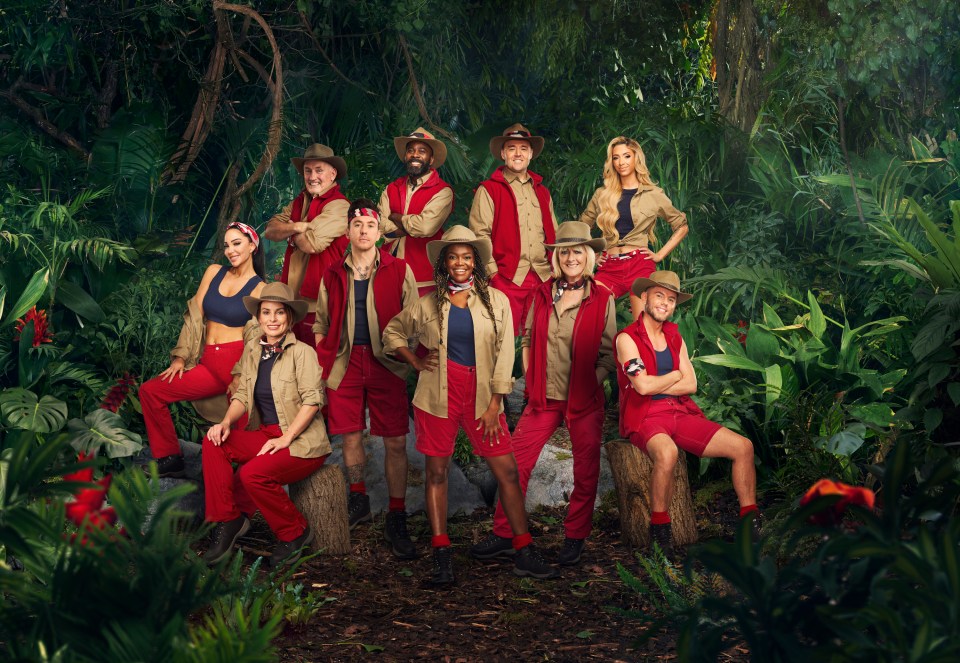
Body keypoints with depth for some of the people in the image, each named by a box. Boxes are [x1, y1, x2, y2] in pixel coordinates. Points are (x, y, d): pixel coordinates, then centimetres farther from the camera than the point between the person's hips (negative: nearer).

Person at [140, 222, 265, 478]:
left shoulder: (260, 289, 0)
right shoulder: (214, 272, 12)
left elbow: (255, 337, -5)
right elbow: (194, 316, 10)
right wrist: (180, 358, 3)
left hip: (236, 361, -5)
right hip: (208, 362, 5)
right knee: (150, 391, 0)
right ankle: (169, 459, 4)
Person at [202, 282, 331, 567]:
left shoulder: (302, 352, -10)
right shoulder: (252, 350, 9)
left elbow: (312, 400, -17)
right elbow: (243, 395, 10)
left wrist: (286, 438, -22)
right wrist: (226, 422, -10)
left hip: (303, 443, -6)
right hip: (267, 434, 6)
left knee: (252, 474, -28)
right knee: (214, 442, -17)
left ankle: (295, 533, -4)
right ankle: (227, 521, -8)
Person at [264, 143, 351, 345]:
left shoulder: (339, 206, -11)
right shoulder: (299, 202, 15)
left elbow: (311, 243, -20)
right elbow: (270, 230, 6)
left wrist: (289, 231, 1)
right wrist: (296, 227, -13)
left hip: (318, 302, -7)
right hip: (292, 297, 7)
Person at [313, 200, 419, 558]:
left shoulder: (399, 271, 5)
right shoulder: (332, 276, 12)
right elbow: (321, 325, 17)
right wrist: (321, 362, 5)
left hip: (386, 364, -2)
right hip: (345, 363, 2)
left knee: (396, 441, -3)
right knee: (350, 435, 8)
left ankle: (397, 520, 4)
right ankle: (358, 500, 29)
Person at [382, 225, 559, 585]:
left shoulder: (496, 301, 5)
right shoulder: (428, 304, 7)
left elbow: (504, 353, 3)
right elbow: (392, 332, 20)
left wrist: (495, 404, -3)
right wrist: (415, 361, 4)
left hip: (481, 393, 0)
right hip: (438, 393, 0)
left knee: (507, 471, -3)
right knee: (436, 471, 2)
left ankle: (524, 553, 4)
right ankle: (441, 555, 7)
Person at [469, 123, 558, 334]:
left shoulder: (542, 191, 21)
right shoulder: (488, 190, 4)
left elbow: (553, 235, 23)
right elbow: (479, 235, -4)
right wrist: (493, 274, -11)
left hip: (543, 278, 5)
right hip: (507, 278, -5)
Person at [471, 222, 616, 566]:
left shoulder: (603, 300, -2)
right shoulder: (542, 294, 6)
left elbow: (609, 354, 1)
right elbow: (527, 338, 14)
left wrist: (591, 382, -11)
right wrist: (531, 378, 4)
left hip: (584, 400, -2)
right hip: (543, 397, 2)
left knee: (585, 471, 6)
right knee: (516, 463, -1)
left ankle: (575, 538, 21)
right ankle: (504, 534, 8)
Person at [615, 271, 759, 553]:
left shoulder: (675, 338, 16)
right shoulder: (627, 338, -3)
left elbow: (690, 385, 5)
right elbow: (643, 385, -17)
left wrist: (655, 386, -8)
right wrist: (676, 375, 0)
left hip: (681, 413, 7)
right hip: (645, 417, -7)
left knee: (743, 446, -7)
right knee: (667, 453, -40)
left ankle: (750, 521, 4)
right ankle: (659, 528, -22)